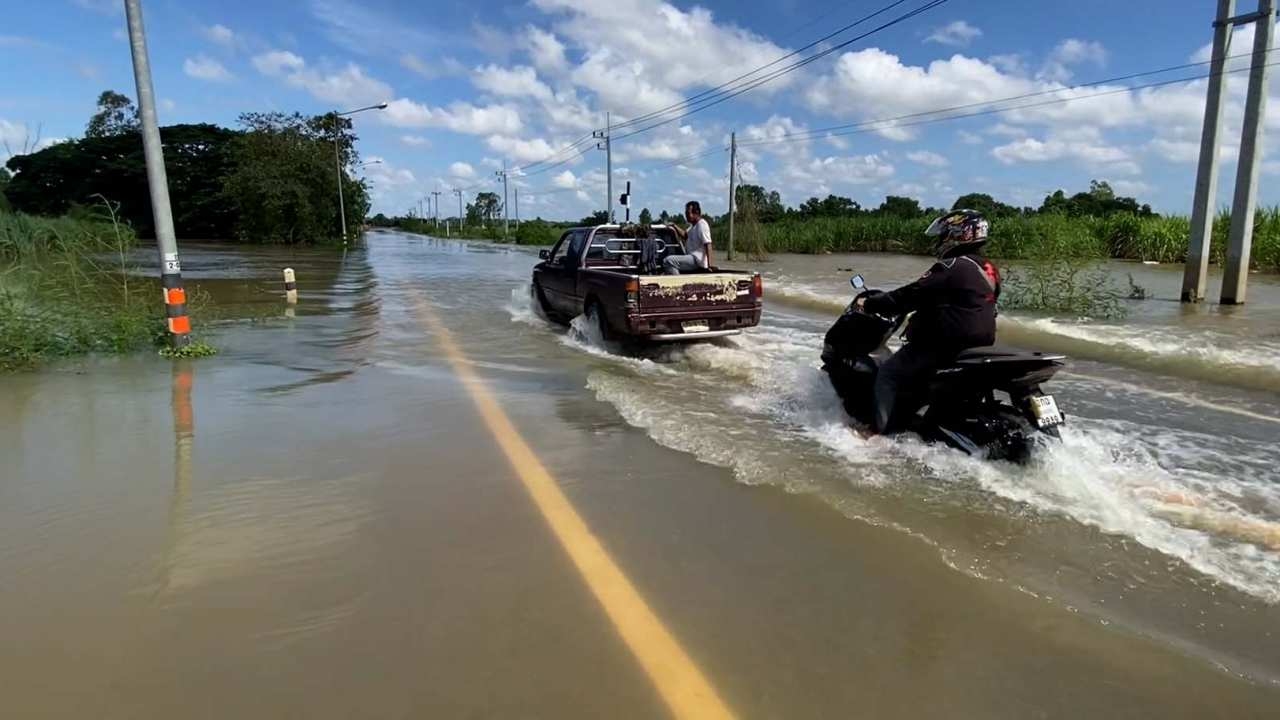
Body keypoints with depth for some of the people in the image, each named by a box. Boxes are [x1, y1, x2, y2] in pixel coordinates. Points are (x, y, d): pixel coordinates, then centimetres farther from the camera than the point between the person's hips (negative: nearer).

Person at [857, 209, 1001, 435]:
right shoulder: (988, 269, 14)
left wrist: (870, 303, -6)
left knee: (889, 374, -5)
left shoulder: (951, 267, -15)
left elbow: (912, 295, -16)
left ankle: (884, 433, -11)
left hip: (947, 343, -10)